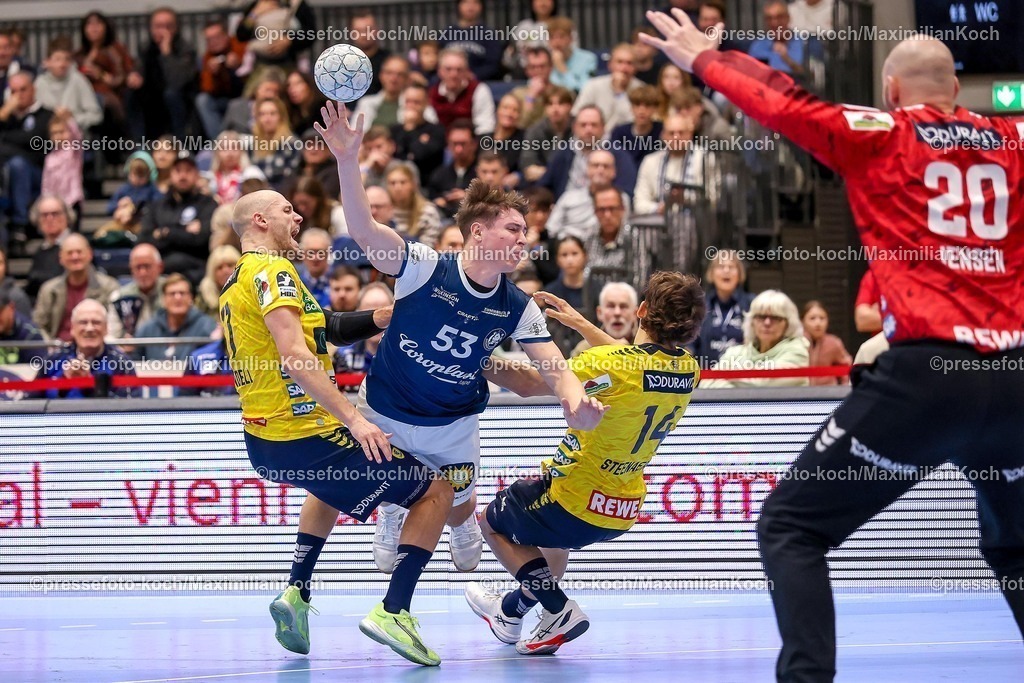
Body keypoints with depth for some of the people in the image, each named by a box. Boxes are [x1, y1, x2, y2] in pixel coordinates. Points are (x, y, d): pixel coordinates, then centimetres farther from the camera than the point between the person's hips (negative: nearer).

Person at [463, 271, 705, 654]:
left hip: (576, 503, -7)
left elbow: (527, 384, -22)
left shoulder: (608, 363, -27)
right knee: (555, 533, 37)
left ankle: (558, 609, 6)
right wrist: (581, 325, 23)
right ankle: (511, 611, 51)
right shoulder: (688, 370, -6)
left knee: (493, 522, 20)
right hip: (625, 514, 7)